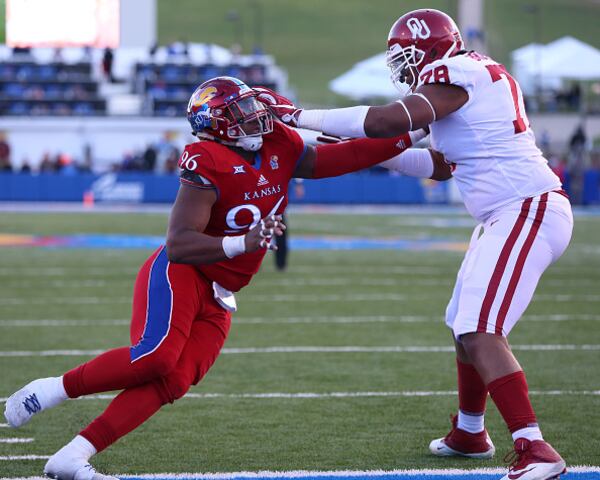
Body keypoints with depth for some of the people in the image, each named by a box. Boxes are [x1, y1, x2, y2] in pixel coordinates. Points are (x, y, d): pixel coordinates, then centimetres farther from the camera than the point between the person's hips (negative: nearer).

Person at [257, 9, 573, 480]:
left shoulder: (455, 75, -12)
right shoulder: (479, 75, 18)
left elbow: (390, 120, -25)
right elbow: (440, 162, 25)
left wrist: (300, 116, -20)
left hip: (528, 212, -11)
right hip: (513, 215, 11)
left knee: (481, 333, -19)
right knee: (467, 327, 22)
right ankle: (469, 433, 40)